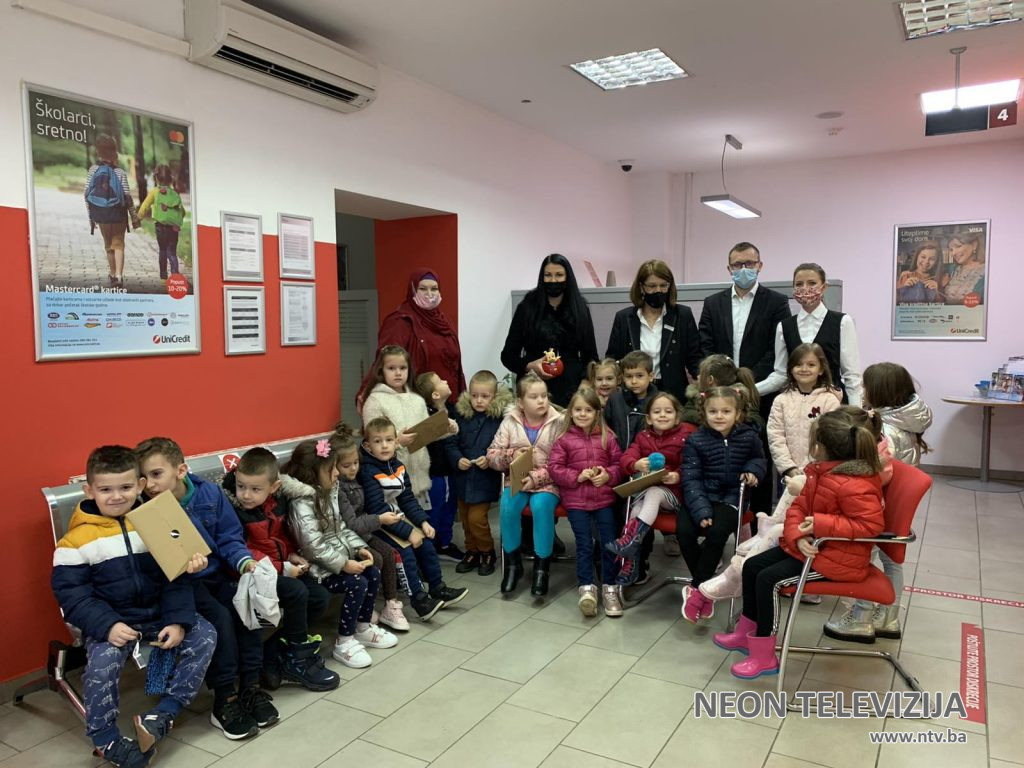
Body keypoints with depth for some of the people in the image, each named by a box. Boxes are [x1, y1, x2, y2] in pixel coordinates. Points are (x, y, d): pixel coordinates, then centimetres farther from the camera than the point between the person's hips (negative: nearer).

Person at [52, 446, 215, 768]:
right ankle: (106, 740, -6)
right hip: (109, 621, -3)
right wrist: (107, 626, -22)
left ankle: (162, 714, -6)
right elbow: (70, 593, -9)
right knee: (102, 660, -29)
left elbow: (175, 579, 1)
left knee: (204, 635, -14)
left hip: (157, 614, 3)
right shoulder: (78, 539, -7)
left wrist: (177, 620, -12)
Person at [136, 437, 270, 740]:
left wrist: (245, 562, -15)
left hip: (216, 574, 3)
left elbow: (229, 538, 2)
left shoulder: (209, 493, -5)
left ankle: (250, 686, -5)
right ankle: (225, 701, -12)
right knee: (219, 617, -26)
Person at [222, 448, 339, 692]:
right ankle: (298, 660, -6)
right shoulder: (235, 513, -19)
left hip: (282, 566, 8)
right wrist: (281, 569, -22)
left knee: (320, 597, -2)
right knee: (297, 592, -27)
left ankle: (274, 652, 6)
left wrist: (292, 555, 1)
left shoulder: (278, 503, 2)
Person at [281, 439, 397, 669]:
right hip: (318, 567, -9)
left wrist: (359, 547, 0)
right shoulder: (302, 503, -21)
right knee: (357, 584, -21)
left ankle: (363, 627, 20)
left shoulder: (328, 493, 8)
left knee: (374, 574, 1)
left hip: (338, 557, 9)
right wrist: (343, 564, -26)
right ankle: (343, 642, -6)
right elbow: (314, 545, -28)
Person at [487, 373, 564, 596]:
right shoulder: (510, 422, 2)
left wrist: (536, 478, -20)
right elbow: (492, 456, 4)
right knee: (507, 506, -27)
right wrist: (510, 455, -16)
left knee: (541, 506, -31)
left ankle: (541, 567, -14)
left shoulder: (558, 423, -5)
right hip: (517, 479, 2)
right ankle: (512, 563, -5)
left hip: (547, 481, -2)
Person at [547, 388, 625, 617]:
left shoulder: (607, 437, 5)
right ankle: (586, 588, 3)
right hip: (576, 499, -2)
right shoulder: (564, 439, 0)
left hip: (604, 497, 2)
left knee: (609, 542, -1)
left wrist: (608, 475, -12)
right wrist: (577, 476, -16)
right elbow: (554, 467, -3)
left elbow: (619, 463, 8)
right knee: (584, 544, -4)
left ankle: (610, 587, 12)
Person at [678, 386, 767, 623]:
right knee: (684, 530, -25)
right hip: (702, 496, 0)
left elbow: (759, 459, 22)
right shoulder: (696, 441, -4)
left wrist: (752, 470, -3)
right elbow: (691, 479, -9)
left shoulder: (748, 437, 2)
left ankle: (697, 588, -11)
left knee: (717, 531, -28)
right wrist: (701, 511, -23)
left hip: (731, 497, 0)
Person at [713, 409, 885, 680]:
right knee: (752, 566, 6)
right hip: (811, 545, 10)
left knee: (769, 579, -18)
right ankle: (747, 634, 23)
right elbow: (799, 506, 4)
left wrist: (821, 524, -30)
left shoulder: (853, 484, -27)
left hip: (837, 559, -10)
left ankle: (764, 658, -4)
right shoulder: (820, 470, 3)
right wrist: (798, 536, -17)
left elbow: (871, 525, -29)